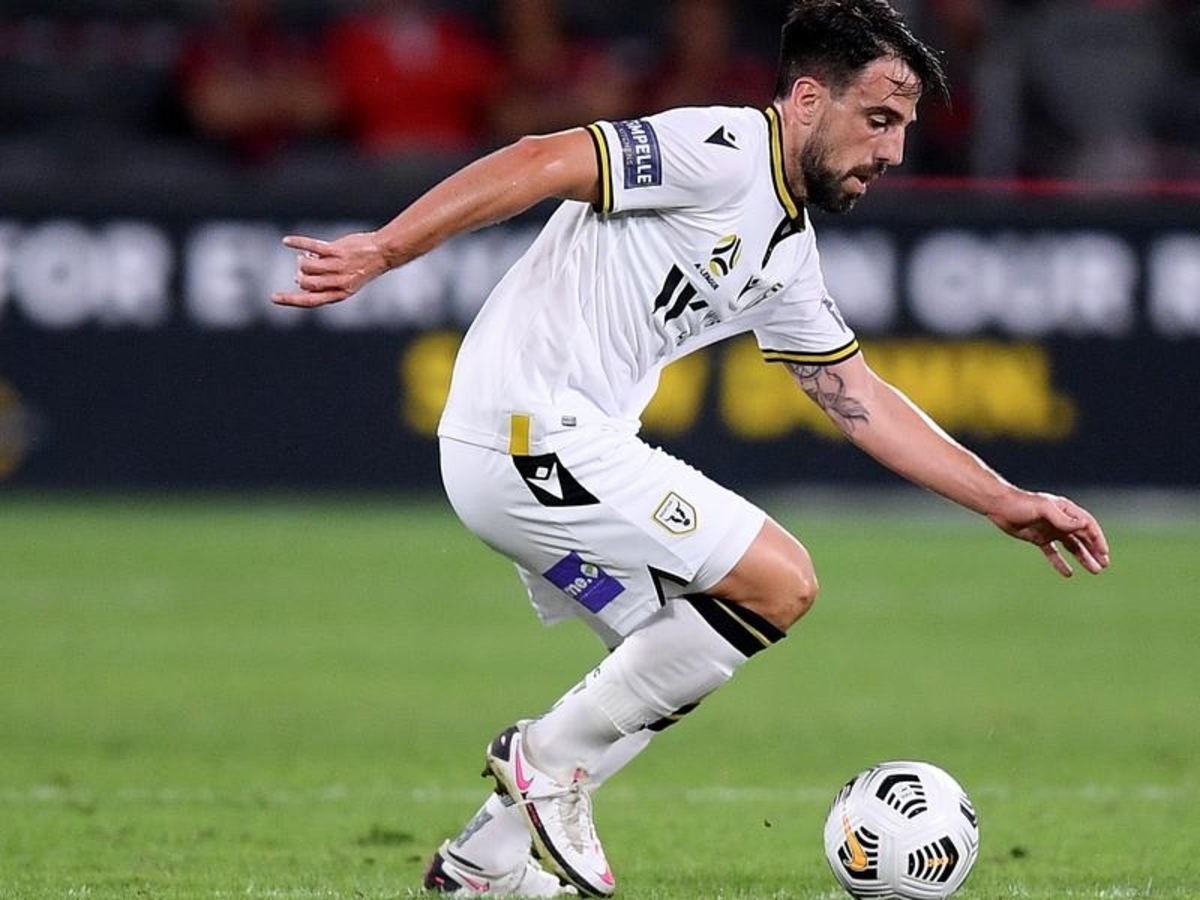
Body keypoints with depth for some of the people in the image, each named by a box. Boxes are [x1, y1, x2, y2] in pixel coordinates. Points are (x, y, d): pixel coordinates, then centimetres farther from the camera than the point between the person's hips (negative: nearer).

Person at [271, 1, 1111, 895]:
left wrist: (1008, 504, 21)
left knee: (683, 659, 18)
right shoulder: (722, 151, -11)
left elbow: (863, 401, 25)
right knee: (780, 582, -10)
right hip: (533, 430, -10)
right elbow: (539, 163, -19)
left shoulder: (788, 255, 19)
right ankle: (550, 755, 0)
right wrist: (380, 251, -28)